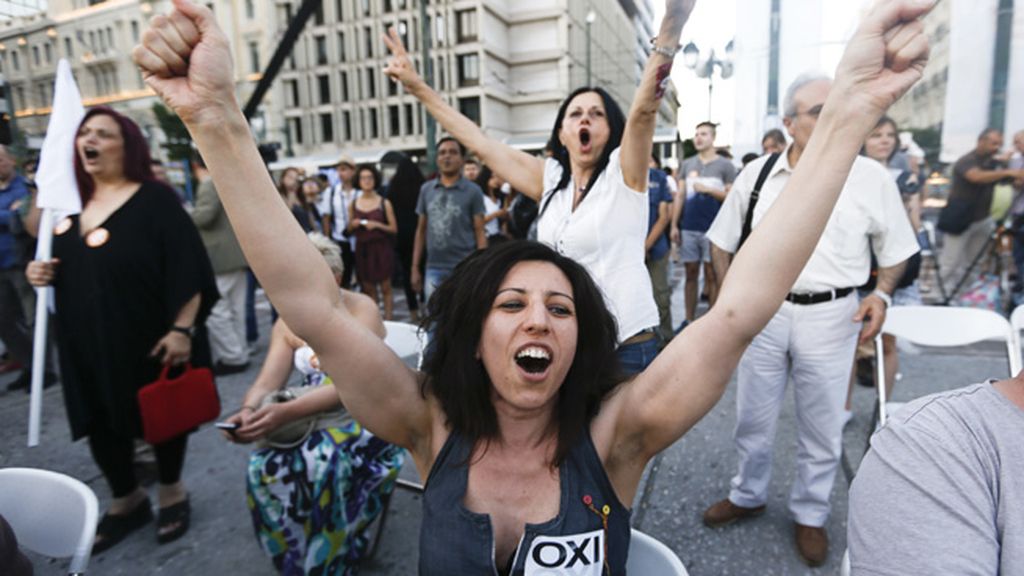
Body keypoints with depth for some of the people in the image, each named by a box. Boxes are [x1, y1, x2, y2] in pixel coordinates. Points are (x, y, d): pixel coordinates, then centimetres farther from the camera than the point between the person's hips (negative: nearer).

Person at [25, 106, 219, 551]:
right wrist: (39, 272, -1)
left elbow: (188, 269, -18)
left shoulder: (155, 199, -11)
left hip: (147, 340, -6)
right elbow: (61, 264, 22)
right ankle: (126, 502, 37)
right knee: (101, 423, 15)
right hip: (87, 343, 6)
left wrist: (182, 329, -24)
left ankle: (172, 494, 33)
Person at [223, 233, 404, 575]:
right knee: (264, 468, -21)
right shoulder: (288, 322, 4)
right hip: (309, 419, 5)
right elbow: (266, 383, -3)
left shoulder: (361, 309, -14)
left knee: (322, 465, -32)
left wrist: (288, 412, -37)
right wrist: (248, 412, -27)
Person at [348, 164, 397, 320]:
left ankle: (388, 320, 5)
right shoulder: (353, 204, 6)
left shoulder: (384, 203, -2)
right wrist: (353, 225, -8)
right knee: (368, 289, 7)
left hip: (381, 248, -3)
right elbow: (350, 230, 14)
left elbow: (394, 228, -1)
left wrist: (377, 225, -16)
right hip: (362, 249, 3)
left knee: (385, 288, 0)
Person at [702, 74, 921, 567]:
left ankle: (810, 514, 37)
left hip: (831, 316, -1)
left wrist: (881, 294, -11)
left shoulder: (871, 177, -4)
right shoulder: (756, 175, 0)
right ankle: (748, 496, 39)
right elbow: (724, 241, 9)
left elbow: (895, 250, 6)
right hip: (764, 311, 1)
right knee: (752, 419, 15)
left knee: (822, 428, 13)